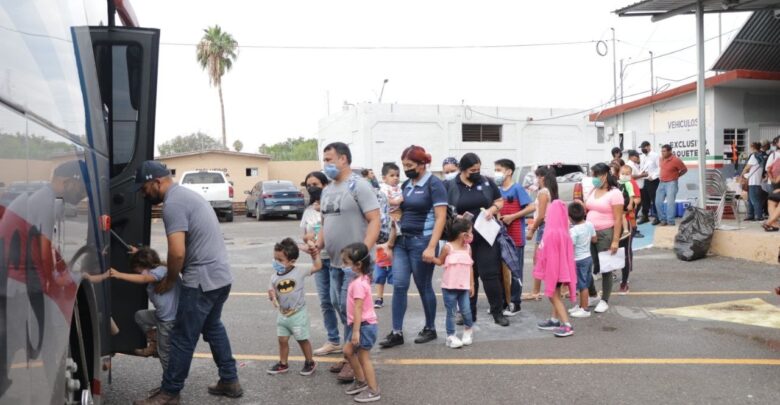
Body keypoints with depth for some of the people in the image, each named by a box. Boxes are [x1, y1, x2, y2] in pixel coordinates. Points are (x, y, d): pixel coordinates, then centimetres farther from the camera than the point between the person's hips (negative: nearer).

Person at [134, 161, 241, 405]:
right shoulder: (186, 194, 16)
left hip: (202, 280, -10)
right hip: (221, 276, 10)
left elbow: (178, 252, -23)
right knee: (213, 328, 23)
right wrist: (166, 267, 18)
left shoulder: (173, 204, -15)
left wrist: (170, 280, -6)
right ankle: (230, 381, 29)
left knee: (183, 339, 1)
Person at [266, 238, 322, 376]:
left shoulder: (299, 272, -13)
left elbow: (317, 267, -8)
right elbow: (271, 291, 1)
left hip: (298, 314, -4)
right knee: (282, 340, 11)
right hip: (282, 315, 4)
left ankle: (310, 362, 26)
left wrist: (315, 254, -11)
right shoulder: (274, 277, -3)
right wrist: (272, 296, -19)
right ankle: (283, 364, 27)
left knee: (302, 339, 8)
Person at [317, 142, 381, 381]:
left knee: (351, 311, -4)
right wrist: (318, 245, 3)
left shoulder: (358, 186, -11)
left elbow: (375, 221, -17)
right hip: (335, 262, 8)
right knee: (345, 311, 13)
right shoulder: (327, 190, 13)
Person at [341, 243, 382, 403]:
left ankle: (373, 391, 10)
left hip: (364, 325, -10)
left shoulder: (358, 283, -23)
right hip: (362, 325, 10)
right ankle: (361, 381, 31)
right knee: (348, 351, 19)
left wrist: (356, 331, -24)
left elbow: (358, 309, -25)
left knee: (363, 358, 0)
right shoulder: (361, 279, 8)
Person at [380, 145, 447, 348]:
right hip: (402, 240, 6)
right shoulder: (406, 185, 11)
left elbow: (440, 218, -13)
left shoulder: (434, 185, -8)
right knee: (399, 285, 0)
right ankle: (397, 332, 5)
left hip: (422, 241, -6)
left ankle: (430, 329, 21)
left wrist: (431, 247, -20)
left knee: (424, 287, 5)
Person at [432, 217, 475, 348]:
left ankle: (468, 330, 27)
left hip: (464, 287, 3)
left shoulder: (468, 248, 6)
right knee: (451, 313, 2)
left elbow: (470, 267, 10)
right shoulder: (448, 247, -8)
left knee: (466, 311, 1)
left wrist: (472, 285, 10)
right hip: (449, 287, -3)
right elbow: (440, 262, 3)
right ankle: (451, 336, 13)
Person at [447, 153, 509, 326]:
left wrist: (492, 210, -8)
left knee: (490, 274, -2)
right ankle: (469, 313, 20)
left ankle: (498, 312, 8)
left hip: (487, 235, 0)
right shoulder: (452, 186, 1)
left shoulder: (487, 182, 4)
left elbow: (500, 201, 13)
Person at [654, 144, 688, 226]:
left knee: (670, 203, -10)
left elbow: (684, 169, -4)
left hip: (671, 183, -7)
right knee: (658, 202, 4)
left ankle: (670, 221, -6)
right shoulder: (661, 159, 4)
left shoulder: (676, 160, -16)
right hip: (661, 183, 7)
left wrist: (676, 176, 2)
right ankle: (663, 219, 15)